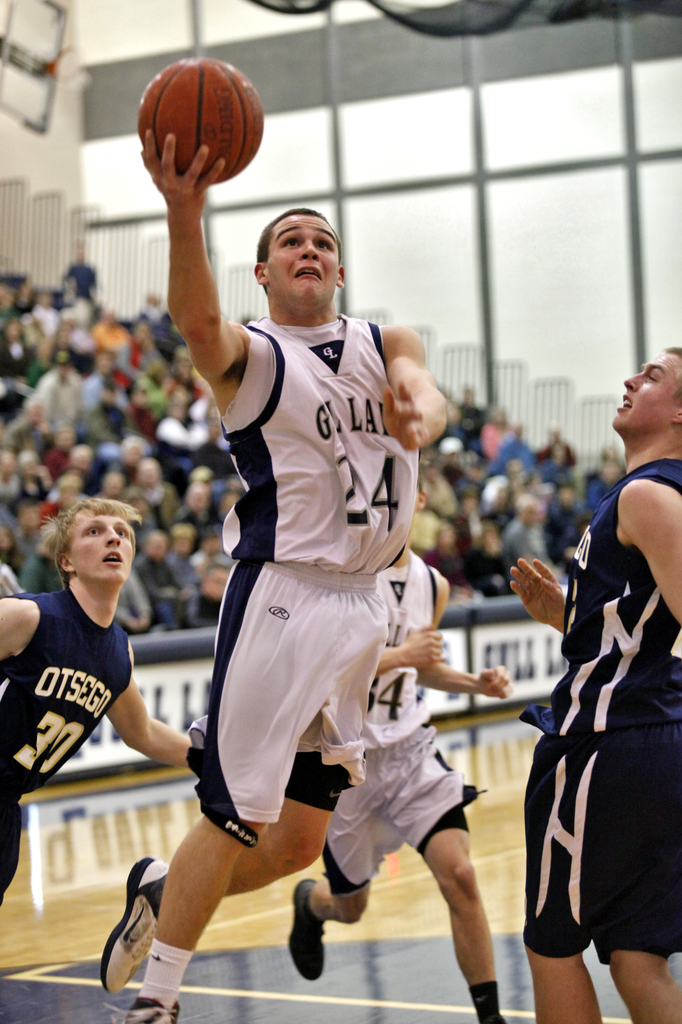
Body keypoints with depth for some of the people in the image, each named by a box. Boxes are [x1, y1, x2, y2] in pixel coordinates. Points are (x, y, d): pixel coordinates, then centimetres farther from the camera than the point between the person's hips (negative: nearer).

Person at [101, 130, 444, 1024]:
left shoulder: (387, 343, 12)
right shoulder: (249, 354, -3)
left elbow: (426, 392, -11)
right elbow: (196, 322, -27)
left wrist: (419, 419, -37)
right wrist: (184, 213, -47)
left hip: (360, 607, 6)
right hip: (279, 599, -5)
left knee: (300, 840, 11)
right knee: (238, 821, -7)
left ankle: (160, 896, 34)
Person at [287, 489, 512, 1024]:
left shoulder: (432, 584, 4)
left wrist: (477, 683, 4)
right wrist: (399, 655, -29)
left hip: (411, 749, 3)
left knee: (459, 875, -16)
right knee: (351, 906, 12)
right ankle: (311, 902, 50)